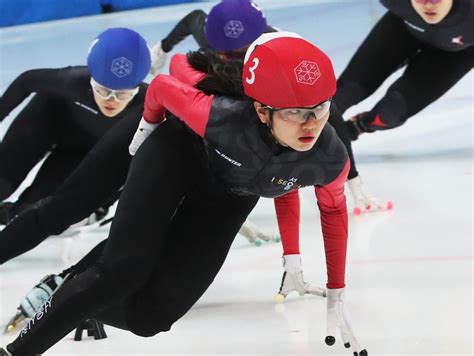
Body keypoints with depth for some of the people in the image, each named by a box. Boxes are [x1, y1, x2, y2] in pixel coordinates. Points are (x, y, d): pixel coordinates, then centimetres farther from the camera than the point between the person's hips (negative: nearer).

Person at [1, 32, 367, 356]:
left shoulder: (331, 159, -31)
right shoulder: (221, 118, -42)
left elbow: (334, 208, -8)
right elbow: (161, 86, -21)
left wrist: (336, 296, -1)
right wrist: (150, 126, 1)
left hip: (229, 196, 3)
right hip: (178, 152, -3)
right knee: (122, 271, -19)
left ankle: (77, 304, 23)